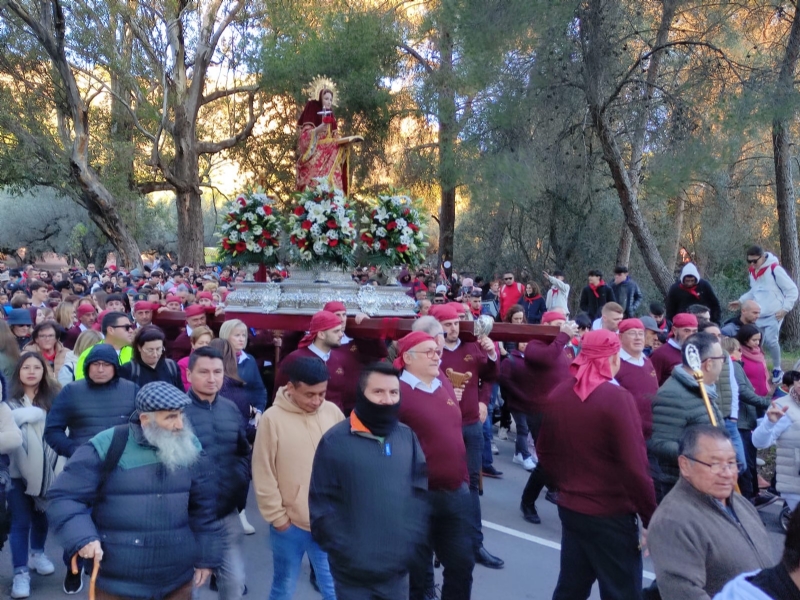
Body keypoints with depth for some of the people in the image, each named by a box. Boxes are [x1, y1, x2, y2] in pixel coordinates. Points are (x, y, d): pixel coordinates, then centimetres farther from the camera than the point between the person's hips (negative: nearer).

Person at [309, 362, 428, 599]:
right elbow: (322, 504, -9)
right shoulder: (335, 441, -11)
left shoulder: (408, 436, 2)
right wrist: (348, 552, -11)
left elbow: (421, 491, 6)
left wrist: (413, 541, -1)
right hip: (354, 573, -3)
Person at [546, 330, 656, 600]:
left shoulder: (557, 395, 2)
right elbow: (635, 467, -19)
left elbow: (546, 452, 10)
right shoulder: (617, 398, -18)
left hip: (569, 508, 6)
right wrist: (651, 518, -9)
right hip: (611, 514, -6)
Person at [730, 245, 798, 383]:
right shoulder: (752, 272, 9)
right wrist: (740, 301, 12)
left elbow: (792, 290, -9)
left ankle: (777, 369, 8)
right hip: (758, 315, 6)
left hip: (774, 315, -6)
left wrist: (785, 309, -14)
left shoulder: (775, 269, -13)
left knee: (771, 341, -14)